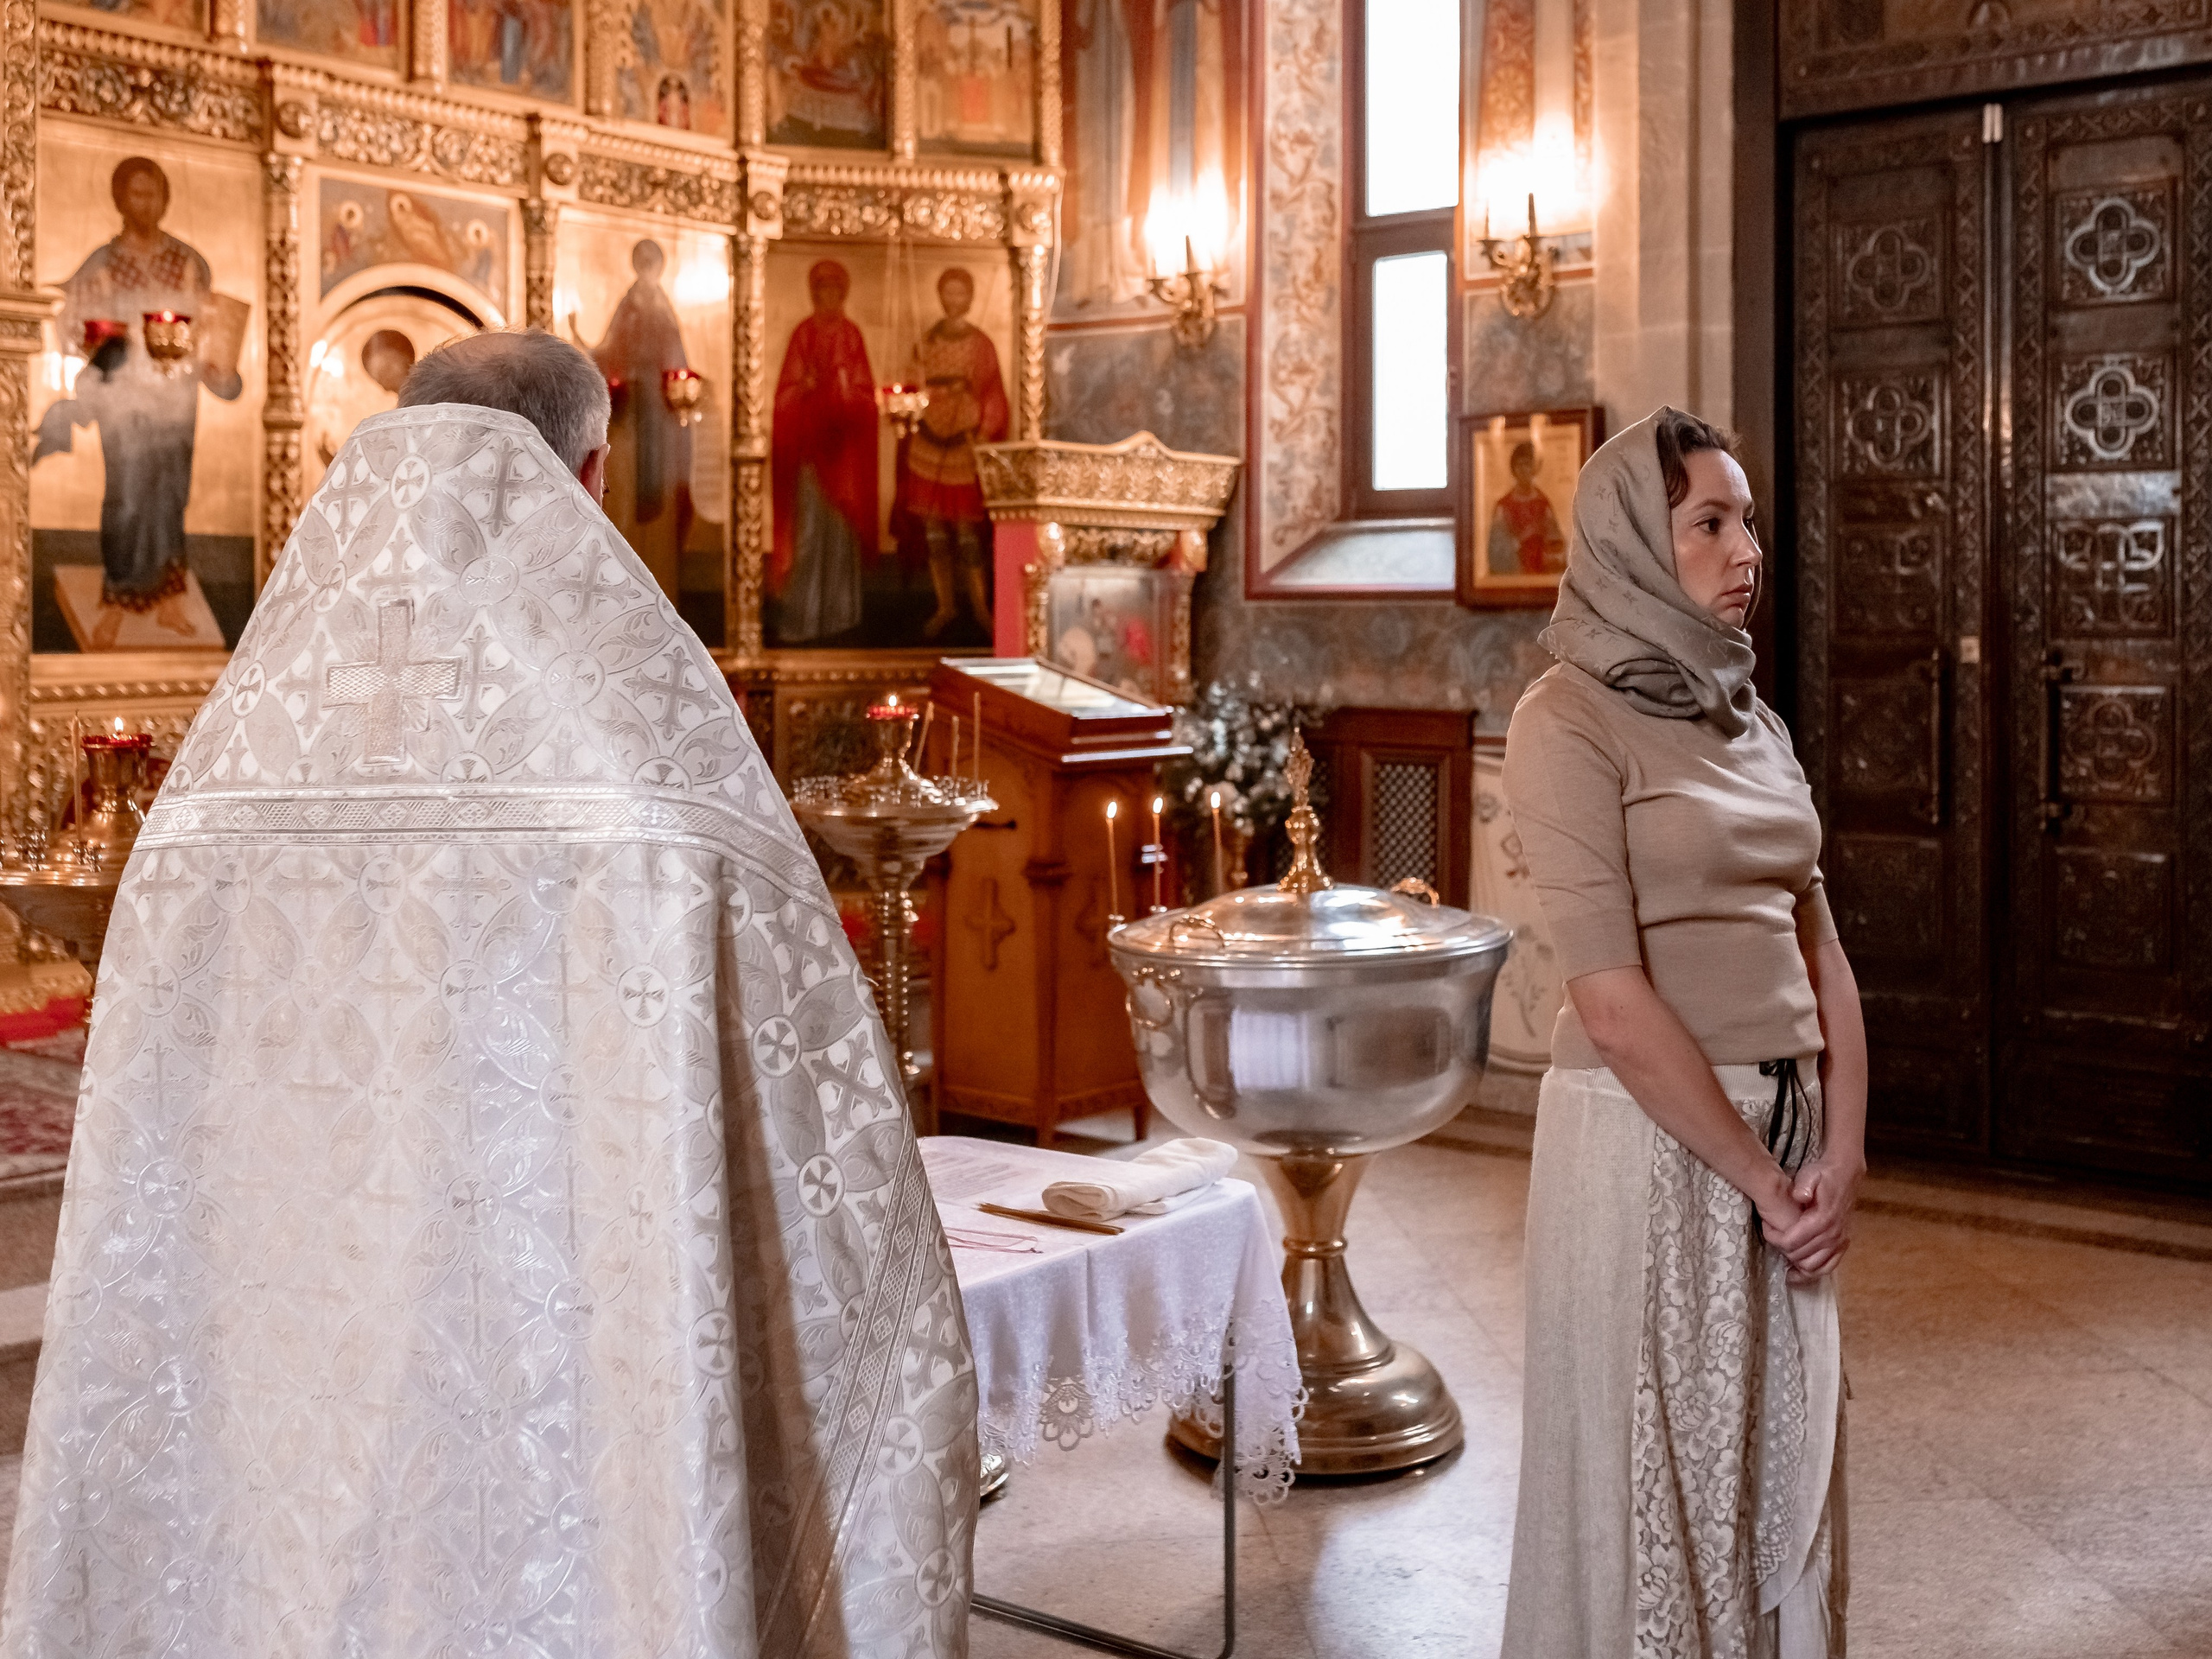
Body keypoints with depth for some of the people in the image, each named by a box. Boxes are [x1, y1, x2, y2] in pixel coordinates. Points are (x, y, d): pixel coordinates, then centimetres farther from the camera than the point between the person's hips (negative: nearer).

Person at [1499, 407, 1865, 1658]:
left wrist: (1841, 1154, -3)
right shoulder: (1572, 718, -11)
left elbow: (1821, 948, 9)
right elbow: (1612, 999, -17)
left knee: (1788, 1458, 16)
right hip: (1649, 1133, -7)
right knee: (1658, 1462, 6)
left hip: (1793, 1128, 7)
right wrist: (1759, 1176, -13)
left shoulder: (1753, 718, 11)